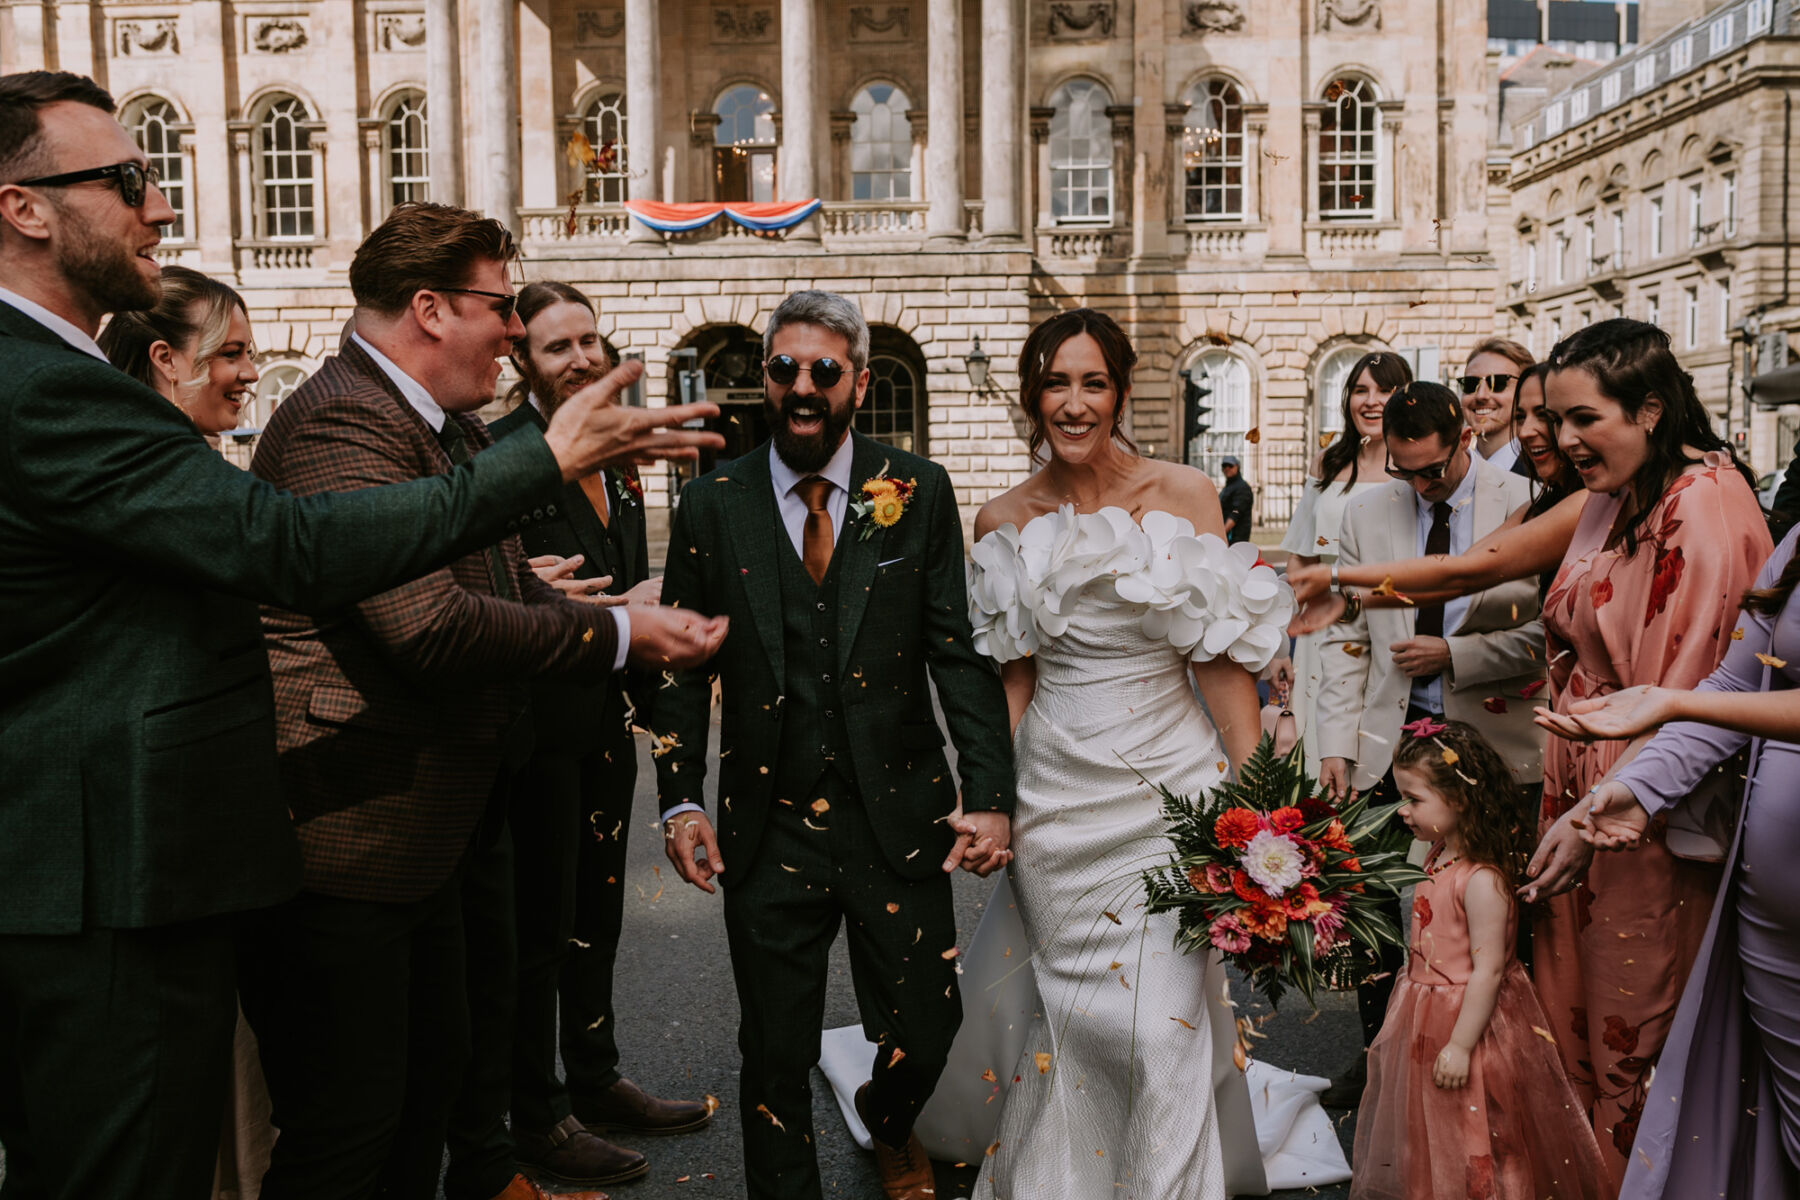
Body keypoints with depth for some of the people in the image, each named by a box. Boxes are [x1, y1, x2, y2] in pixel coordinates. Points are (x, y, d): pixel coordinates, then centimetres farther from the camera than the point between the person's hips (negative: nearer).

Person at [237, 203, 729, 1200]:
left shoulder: (457, 430, 14)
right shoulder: (342, 423, -19)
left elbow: (510, 587, 15)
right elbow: (431, 626, -27)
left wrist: (647, 634, 0)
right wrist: (615, 634, -16)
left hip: (445, 810, 10)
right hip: (354, 831, -10)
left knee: (437, 1065, 23)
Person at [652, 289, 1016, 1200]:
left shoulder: (918, 492, -1)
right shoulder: (712, 505, 1)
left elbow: (961, 651, -3)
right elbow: (684, 668, 4)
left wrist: (991, 795, -11)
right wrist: (679, 801, -5)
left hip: (900, 821, 0)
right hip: (767, 836, 0)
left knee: (924, 1032, 11)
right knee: (775, 1057, 11)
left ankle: (888, 1123, 47)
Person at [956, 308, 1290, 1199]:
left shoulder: (1185, 497, -4)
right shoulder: (1003, 522, 3)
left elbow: (1221, 656, -4)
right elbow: (1013, 672, 8)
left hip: (1170, 780, -2)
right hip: (1053, 790, 2)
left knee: (1165, 1017, 1)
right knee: (1063, 1009, 12)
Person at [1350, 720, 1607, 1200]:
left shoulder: (1482, 880, -26)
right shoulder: (1440, 859, 1)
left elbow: (1487, 970, -25)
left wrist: (1460, 1045, -22)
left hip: (1469, 1017, -9)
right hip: (1428, 1014, 9)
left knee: (1472, 1146, 9)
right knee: (1431, 1140, 23)